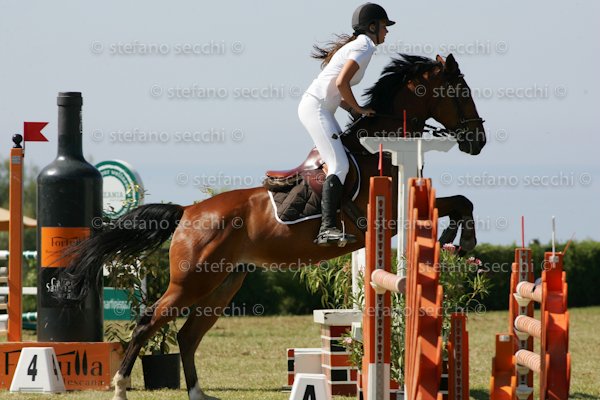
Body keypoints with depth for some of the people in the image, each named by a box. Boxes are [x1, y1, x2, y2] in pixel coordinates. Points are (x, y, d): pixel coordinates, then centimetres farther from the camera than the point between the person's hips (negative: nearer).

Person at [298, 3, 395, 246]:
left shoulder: (356, 45, 21)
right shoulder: (365, 46, -10)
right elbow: (341, 83, -21)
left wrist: (356, 110, 13)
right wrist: (358, 109, -8)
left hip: (320, 109, 11)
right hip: (315, 108, -11)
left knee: (341, 164, 11)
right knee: (339, 165, -18)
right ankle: (327, 228, -25)